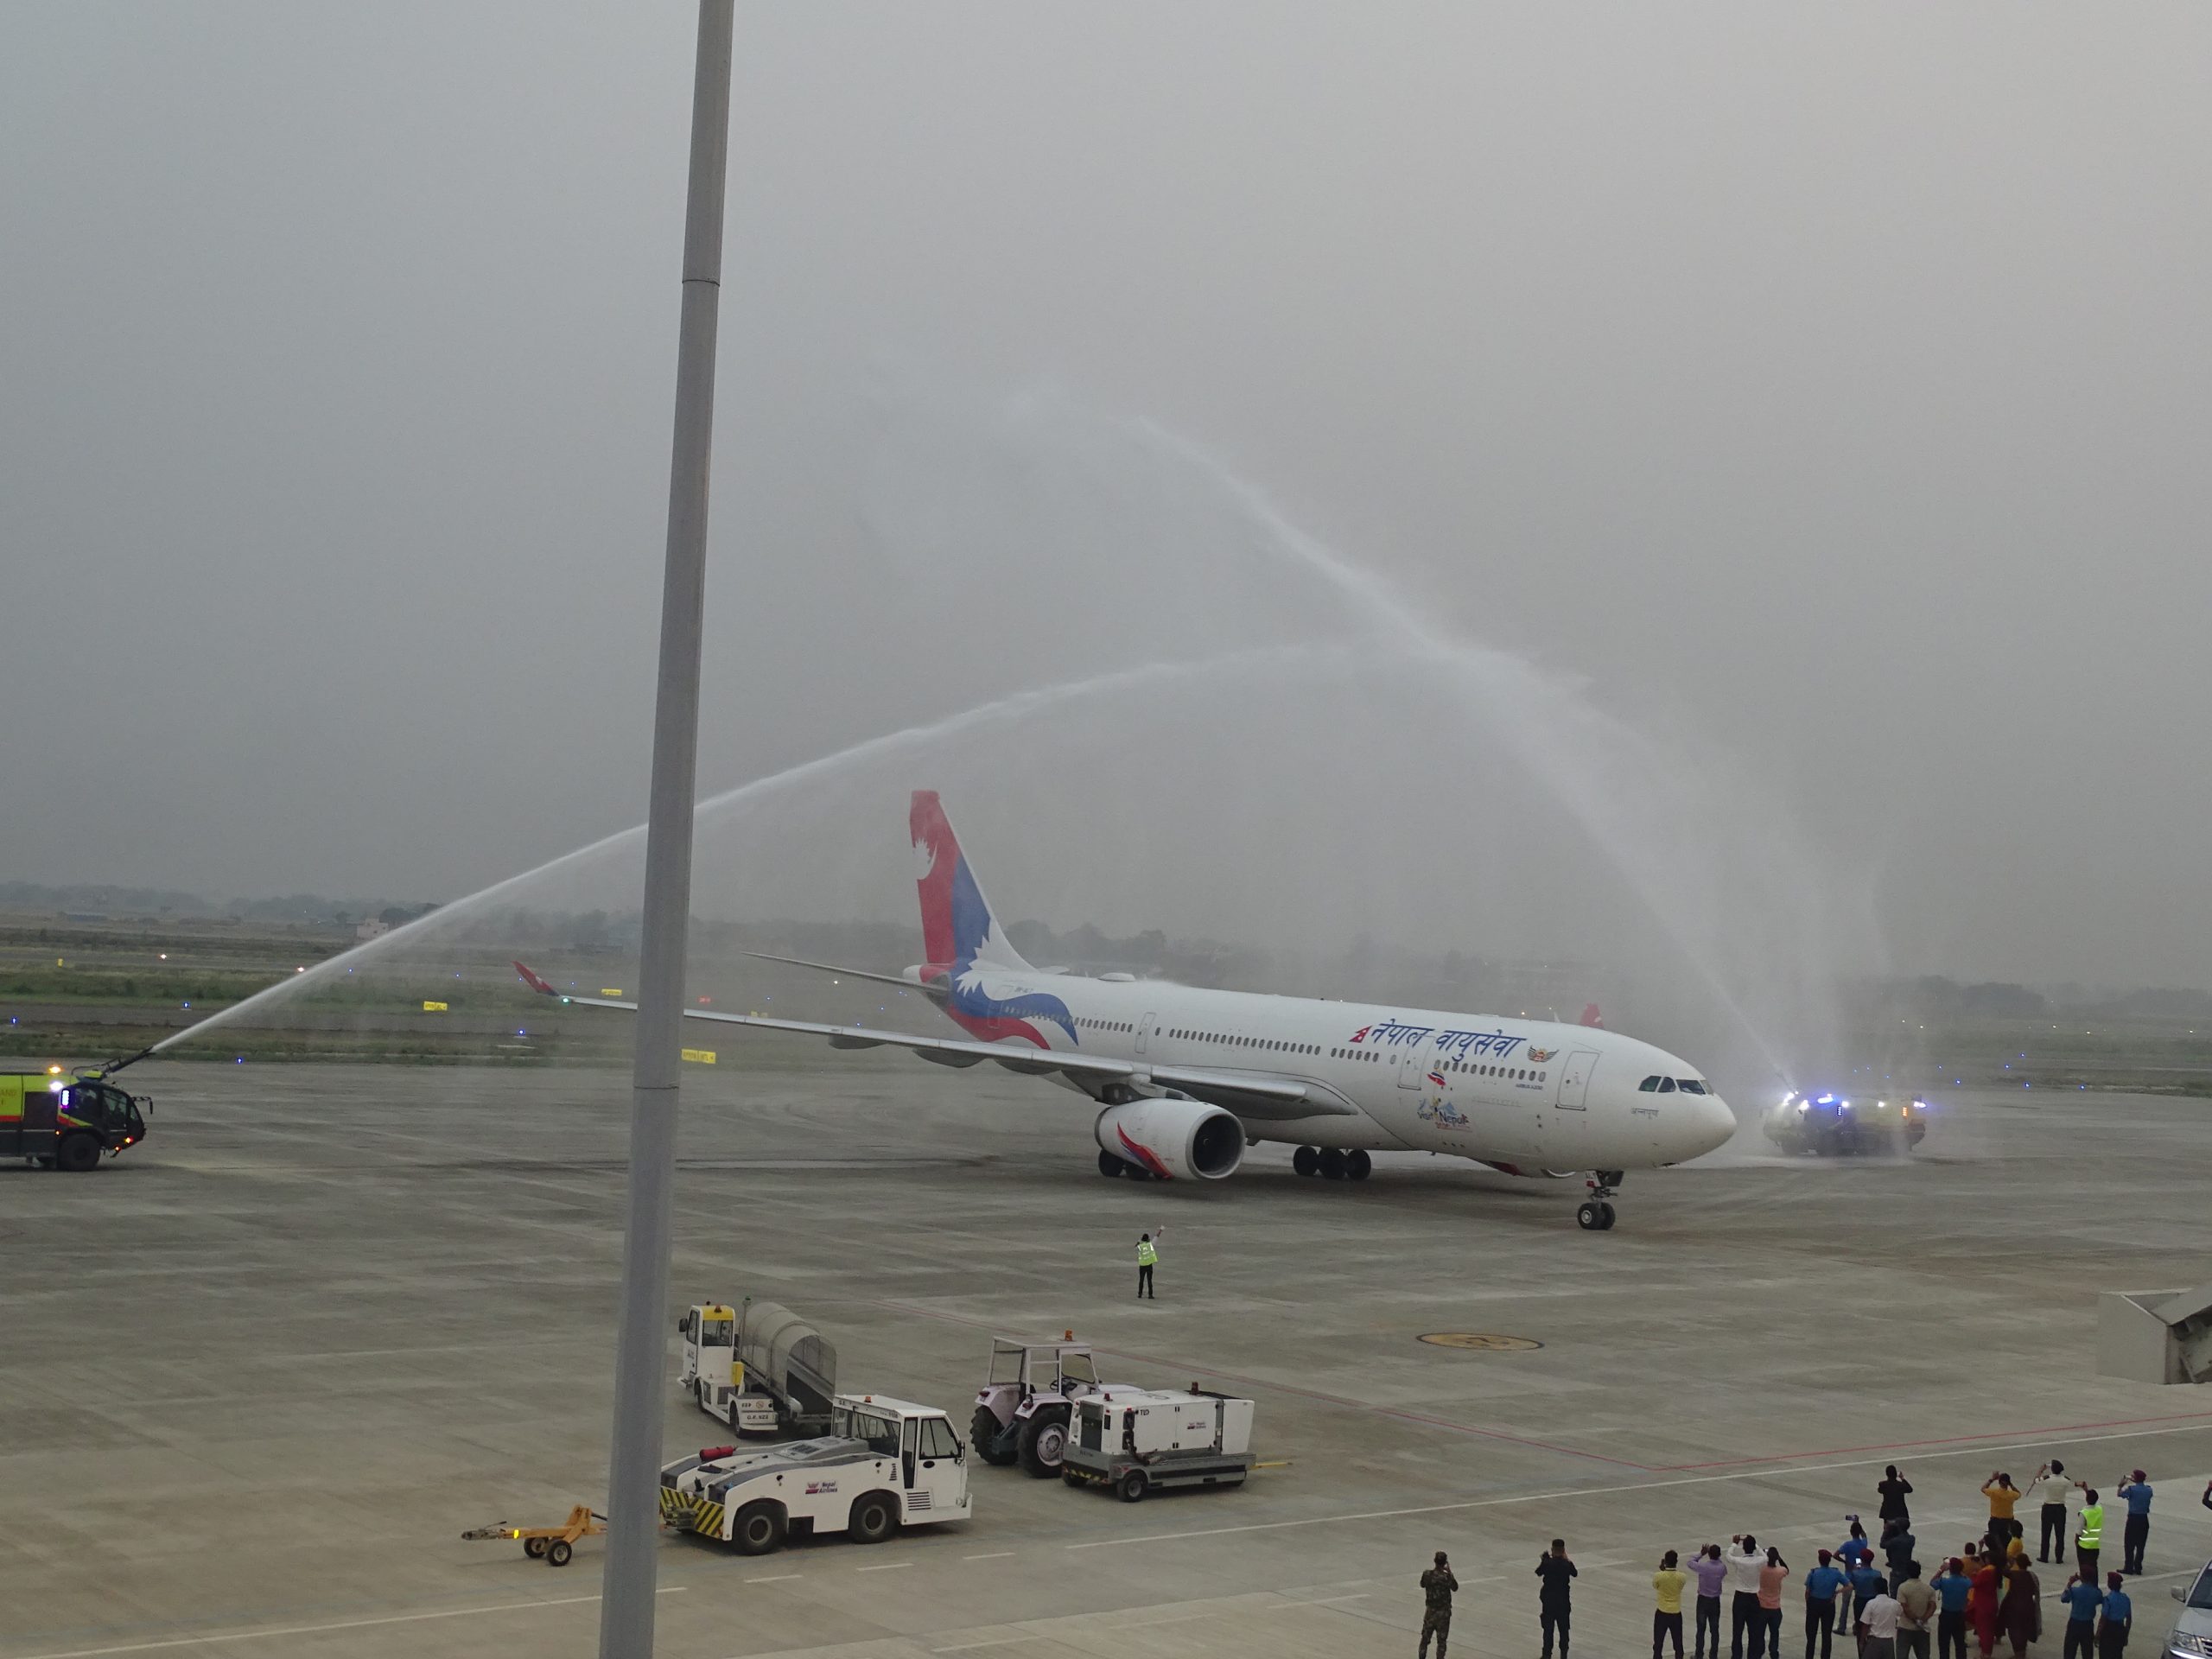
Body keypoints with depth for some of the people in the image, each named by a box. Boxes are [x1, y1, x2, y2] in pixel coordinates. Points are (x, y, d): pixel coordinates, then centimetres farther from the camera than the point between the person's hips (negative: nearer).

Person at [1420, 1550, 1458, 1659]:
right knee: (1441, 1640, 7)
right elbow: (1455, 1587, -2)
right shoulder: (1446, 1577, -20)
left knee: (1425, 1638, 15)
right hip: (1443, 1612, -3)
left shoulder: (1427, 1574, -12)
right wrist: (1449, 1572, 3)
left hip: (1430, 1611, 3)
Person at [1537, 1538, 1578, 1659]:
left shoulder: (1547, 1563, -16)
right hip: (1563, 1601, 1)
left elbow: (1538, 1573, 1)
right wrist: (1566, 1559, 13)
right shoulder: (1568, 1564, -14)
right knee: (1563, 1628, 14)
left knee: (1548, 1628, 8)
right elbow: (1574, 1573, 7)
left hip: (1549, 1600, -1)